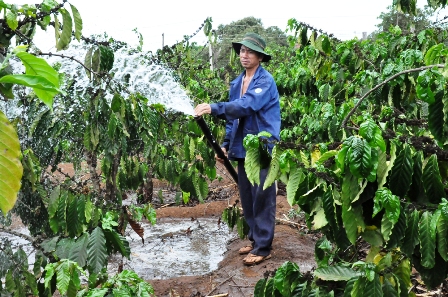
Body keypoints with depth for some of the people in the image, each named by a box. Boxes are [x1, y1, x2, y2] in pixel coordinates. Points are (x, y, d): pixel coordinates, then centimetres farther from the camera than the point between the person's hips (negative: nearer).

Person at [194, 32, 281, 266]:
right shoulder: (237, 83, 14)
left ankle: (263, 247, 8)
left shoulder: (265, 81, -10)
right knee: (246, 198, 13)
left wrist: (213, 108, -34)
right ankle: (255, 239, 27)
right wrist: (226, 143, 12)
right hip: (242, 148, 8)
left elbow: (246, 106, -26)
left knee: (262, 198, -2)